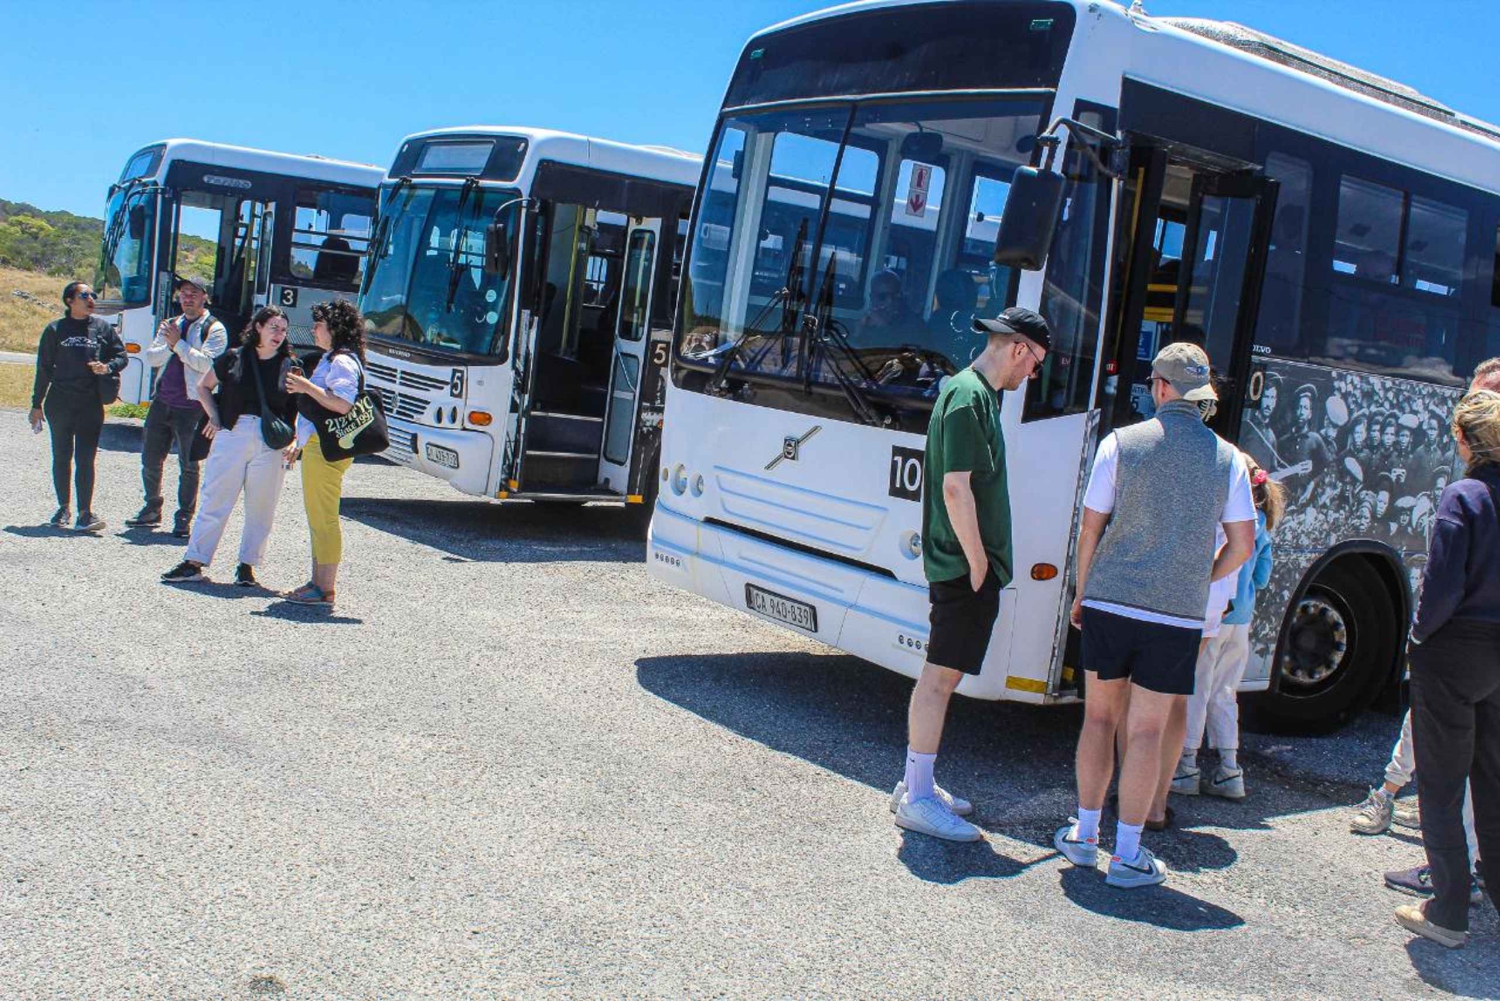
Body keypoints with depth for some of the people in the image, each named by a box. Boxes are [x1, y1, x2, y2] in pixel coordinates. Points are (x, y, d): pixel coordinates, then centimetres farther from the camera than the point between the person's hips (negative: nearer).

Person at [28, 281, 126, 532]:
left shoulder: (103, 328, 6)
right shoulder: (55, 330, 4)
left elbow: (121, 356, 12)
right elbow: (43, 368, 7)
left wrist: (107, 367, -11)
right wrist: (37, 404, 7)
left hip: (91, 405, -1)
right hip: (59, 404, 1)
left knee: (85, 459, -5)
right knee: (61, 457, 9)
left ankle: (85, 512, -7)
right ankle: (63, 507, 22)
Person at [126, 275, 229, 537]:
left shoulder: (214, 329, -3)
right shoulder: (170, 325, 16)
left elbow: (206, 363, -17)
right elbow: (151, 357, 7)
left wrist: (178, 343, -15)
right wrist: (170, 346, -10)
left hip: (191, 407, -6)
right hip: (162, 402, 6)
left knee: (188, 465, 0)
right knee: (150, 460, 13)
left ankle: (184, 518, 9)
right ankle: (152, 510, 29)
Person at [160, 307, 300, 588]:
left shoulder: (290, 367, 6)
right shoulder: (233, 358, 6)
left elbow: (300, 411, 7)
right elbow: (204, 387, 18)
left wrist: (294, 442, -7)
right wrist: (214, 418, 6)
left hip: (271, 445, 0)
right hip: (231, 436, 0)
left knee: (261, 508, 4)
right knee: (215, 501, 1)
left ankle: (247, 565, 15)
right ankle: (194, 562, 6)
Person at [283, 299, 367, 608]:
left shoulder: (343, 361, -12)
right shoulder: (330, 359, 21)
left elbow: (343, 404, -26)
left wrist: (308, 387, -21)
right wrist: (301, 443, 26)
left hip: (326, 449, -11)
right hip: (317, 445, 11)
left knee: (323, 519, -9)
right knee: (318, 519, 14)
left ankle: (325, 590, -6)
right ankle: (318, 582, 21)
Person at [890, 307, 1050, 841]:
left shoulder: (975, 392, 16)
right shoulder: (969, 398, -15)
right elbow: (956, 488, -21)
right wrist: (978, 565, -17)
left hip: (960, 563, 10)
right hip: (965, 565, -10)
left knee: (942, 674, 15)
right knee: (941, 676, -5)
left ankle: (915, 785, 24)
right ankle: (918, 798, 2)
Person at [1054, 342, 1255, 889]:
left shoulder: (1121, 443, -3)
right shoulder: (1227, 458, 1)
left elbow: (1091, 528, -1)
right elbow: (1243, 544, 3)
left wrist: (1082, 593, 11)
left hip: (1109, 602, 0)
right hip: (1177, 617, 0)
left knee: (1100, 716, 14)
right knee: (1146, 730, 4)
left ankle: (1084, 834, 20)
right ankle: (1127, 854, 9)